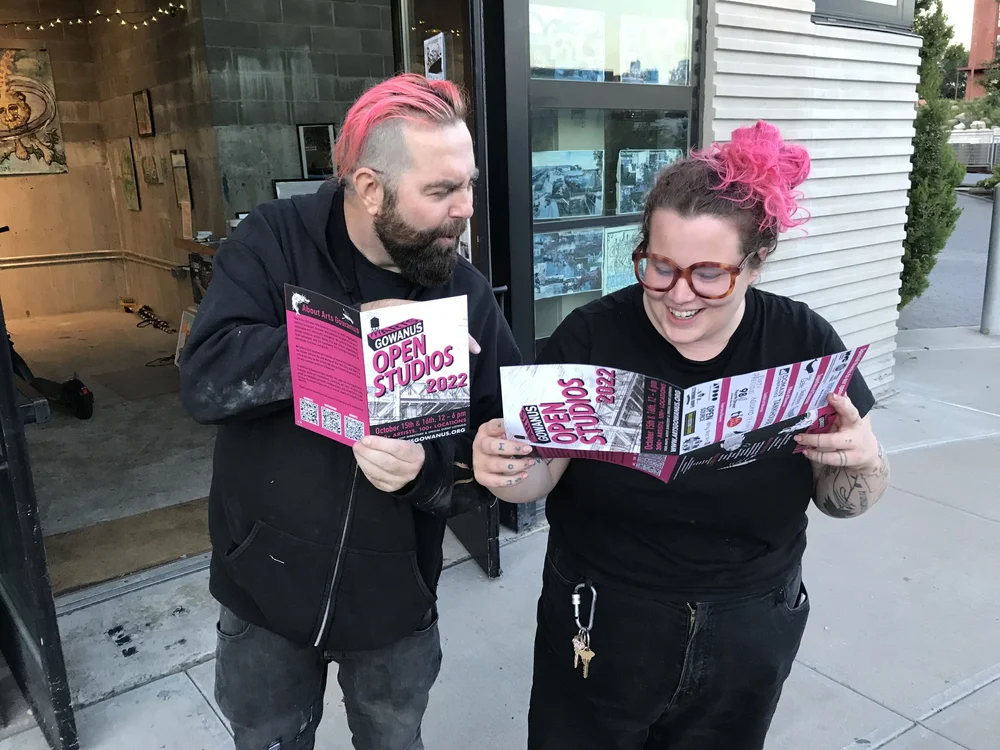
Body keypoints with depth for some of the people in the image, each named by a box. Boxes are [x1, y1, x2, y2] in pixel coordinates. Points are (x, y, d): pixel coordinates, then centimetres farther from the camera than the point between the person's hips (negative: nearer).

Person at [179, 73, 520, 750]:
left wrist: (427, 469, -30)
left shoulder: (469, 295, -10)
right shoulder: (273, 242, -13)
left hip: (397, 600, 1)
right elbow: (206, 382, -24)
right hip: (266, 590, 0)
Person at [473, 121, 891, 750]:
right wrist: (507, 469, -32)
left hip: (749, 641, 2)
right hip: (598, 635, -1)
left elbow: (843, 501, -1)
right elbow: (540, 475, -10)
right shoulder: (591, 337, -16)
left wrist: (861, 463, -23)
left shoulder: (803, 343, -10)